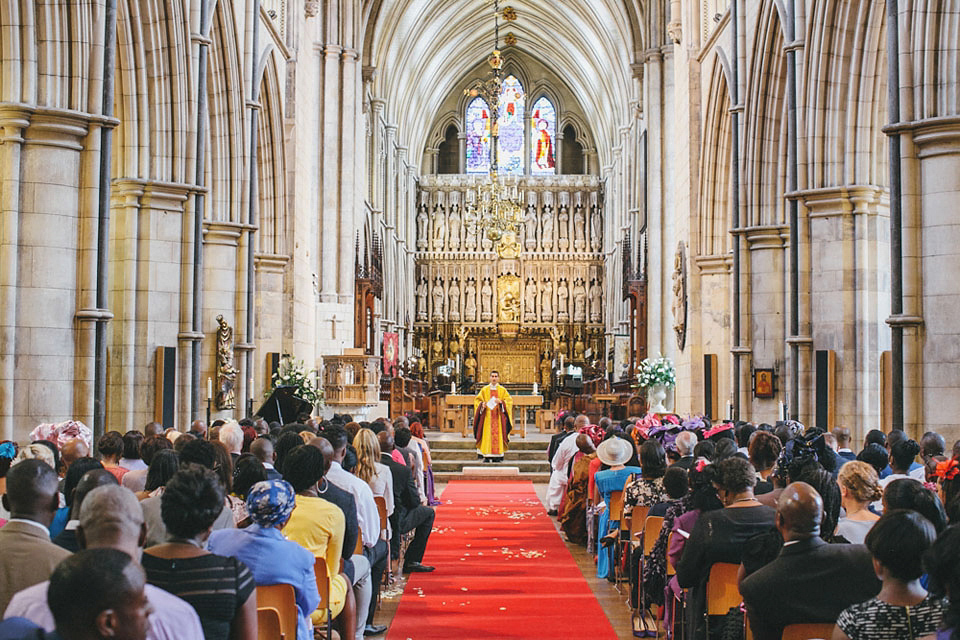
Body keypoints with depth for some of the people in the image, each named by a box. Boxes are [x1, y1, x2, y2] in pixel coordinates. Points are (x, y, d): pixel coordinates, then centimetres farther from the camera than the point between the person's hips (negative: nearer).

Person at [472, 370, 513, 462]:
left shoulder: (503, 390, 8)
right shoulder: (484, 390, 9)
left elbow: (509, 400, 3)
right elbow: (477, 400, 10)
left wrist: (501, 402, -15)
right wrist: (482, 404, -11)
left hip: (498, 417, 0)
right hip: (487, 417, 0)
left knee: (497, 435, -4)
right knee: (487, 436, -5)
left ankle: (497, 456, -1)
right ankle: (487, 456, -3)